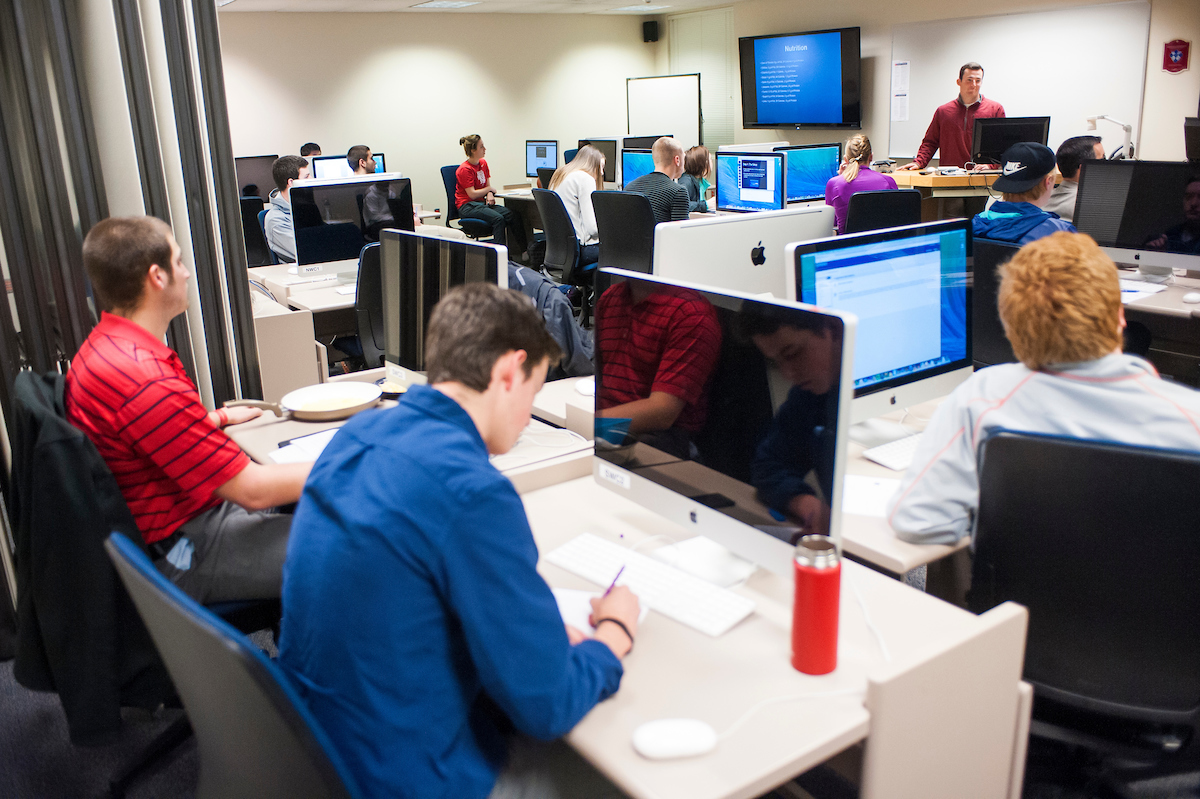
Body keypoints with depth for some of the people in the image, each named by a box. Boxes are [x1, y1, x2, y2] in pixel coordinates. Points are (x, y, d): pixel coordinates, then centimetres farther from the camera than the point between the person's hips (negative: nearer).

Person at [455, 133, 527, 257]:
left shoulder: (483, 163, 14)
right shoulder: (464, 169, -11)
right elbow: (472, 194, -14)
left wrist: (490, 195, -8)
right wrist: (489, 189, -1)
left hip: (482, 203, 7)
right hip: (467, 206, -7)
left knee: (512, 215, -17)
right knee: (498, 219, -32)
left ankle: (523, 252, -19)